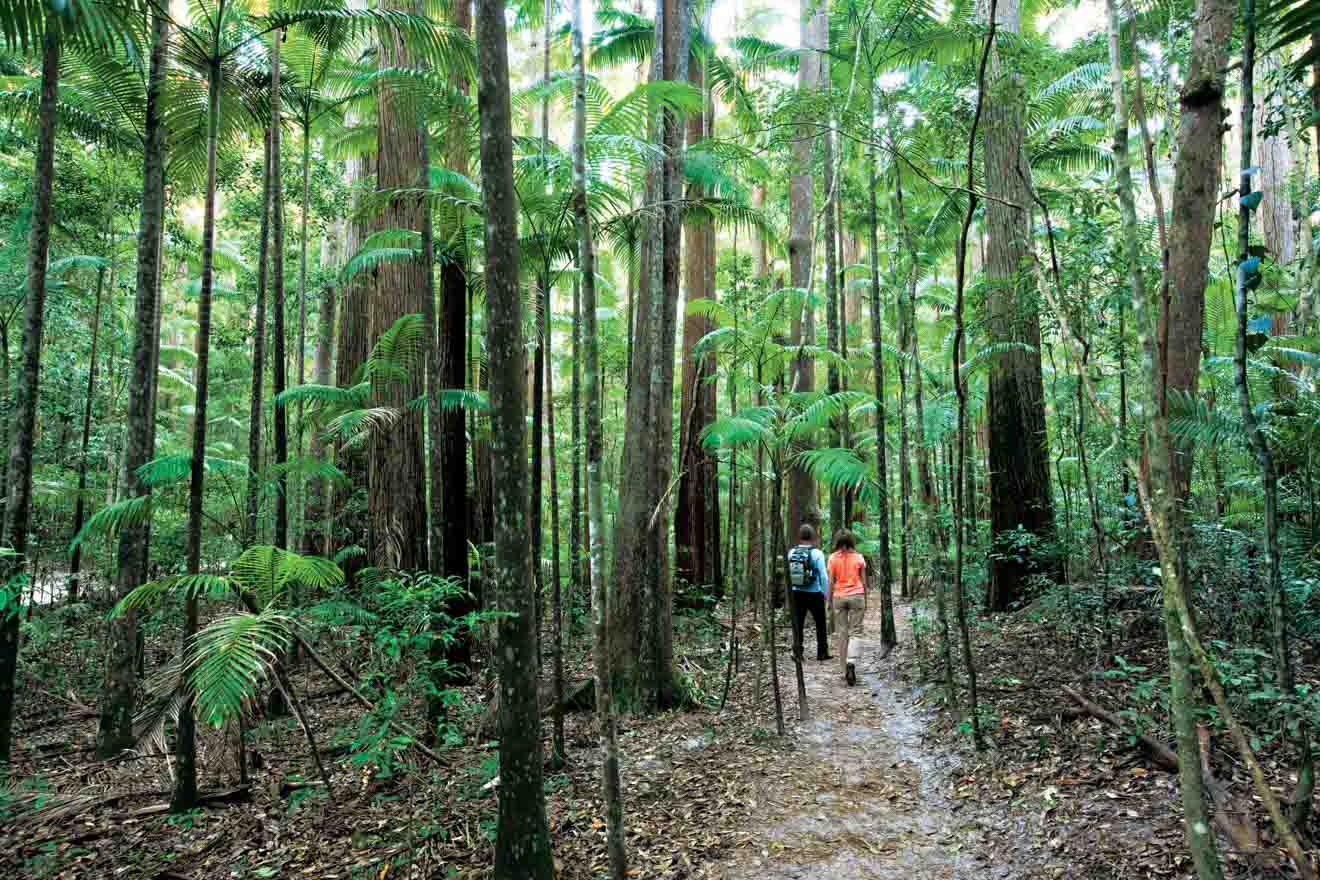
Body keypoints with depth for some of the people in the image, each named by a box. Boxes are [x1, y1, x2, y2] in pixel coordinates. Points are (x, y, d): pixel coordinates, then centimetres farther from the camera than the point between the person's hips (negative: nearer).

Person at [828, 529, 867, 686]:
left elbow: (831, 581, -2)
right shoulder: (859, 557, 0)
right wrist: (865, 601, 12)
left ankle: (846, 671, 11)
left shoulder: (833, 558, -2)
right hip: (857, 596, 0)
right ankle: (851, 662, -22)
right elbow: (863, 582, 3)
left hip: (839, 597, 0)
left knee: (841, 633, 8)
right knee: (855, 633, 2)